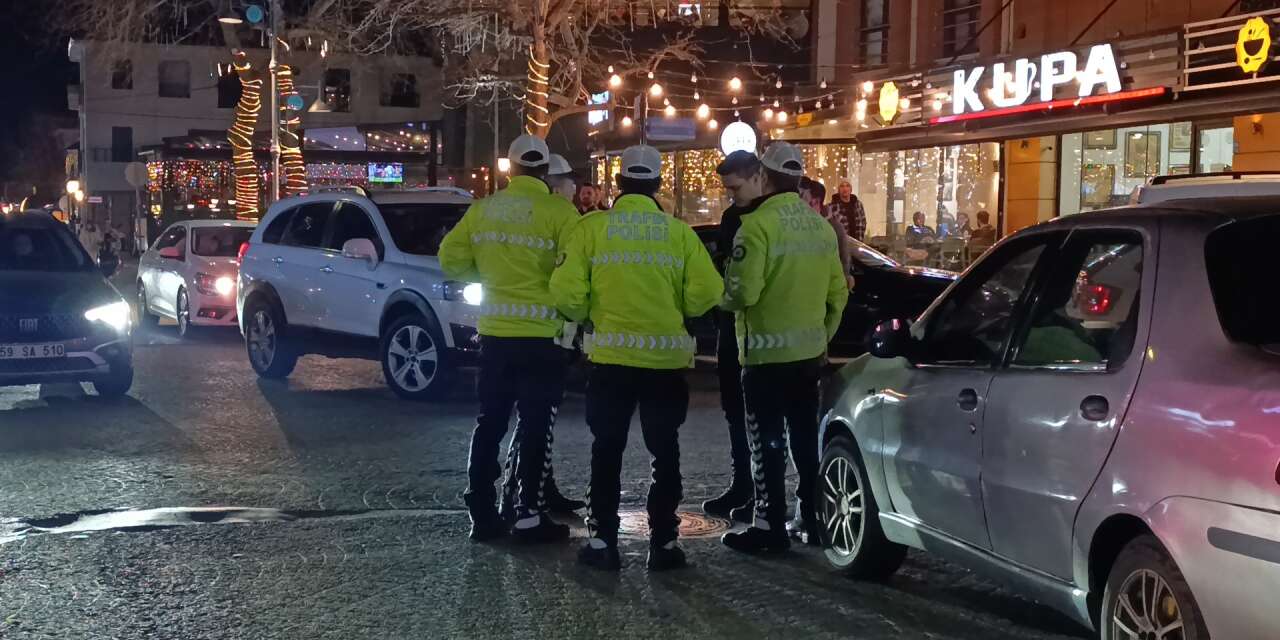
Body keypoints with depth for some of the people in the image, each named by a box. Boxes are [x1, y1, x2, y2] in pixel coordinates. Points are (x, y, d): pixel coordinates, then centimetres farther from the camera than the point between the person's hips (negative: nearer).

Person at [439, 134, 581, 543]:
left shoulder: (482, 209, 5)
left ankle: (482, 514, 15)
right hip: (541, 334, -4)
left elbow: (450, 260, 6)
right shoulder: (559, 211, -9)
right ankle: (530, 517, 4)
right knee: (535, 427, 3)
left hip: (495, 332, 4)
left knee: (489, 422, 12)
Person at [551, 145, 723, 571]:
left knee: (607, 451, 11)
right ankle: (663, 543, 14)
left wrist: (587, 316, 12)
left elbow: (567, 293, -8)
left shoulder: (592, 228, -4)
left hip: (611, 357, 0)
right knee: (665, 452, 12)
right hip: (667, 359, 1)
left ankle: (602, 542, 13)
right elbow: (706, 294, -5)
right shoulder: (679, 232, -1)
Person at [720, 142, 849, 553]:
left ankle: (771, 527, 3)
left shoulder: (759, 223, -15)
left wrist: (722, 296, 1)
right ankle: (814, 517, 22)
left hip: (767, 350, -7)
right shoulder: (821, 226, 7)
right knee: (806, 437, 15)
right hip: (809, 350, 7)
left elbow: (743, 292, -20)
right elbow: (838, 292, 11)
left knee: (768, 441, 0)